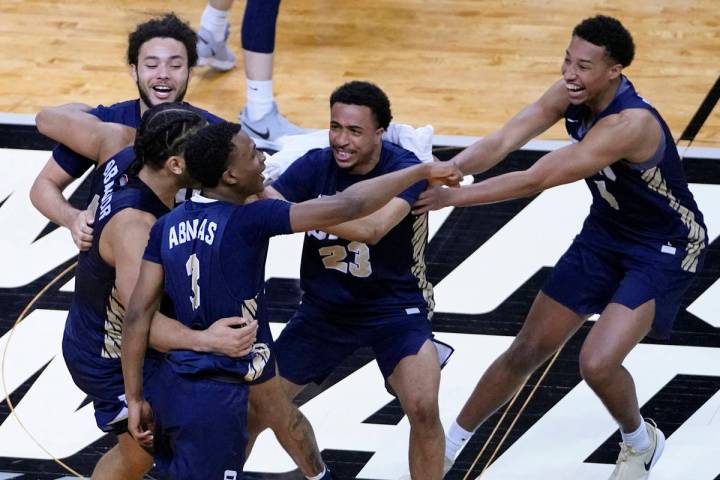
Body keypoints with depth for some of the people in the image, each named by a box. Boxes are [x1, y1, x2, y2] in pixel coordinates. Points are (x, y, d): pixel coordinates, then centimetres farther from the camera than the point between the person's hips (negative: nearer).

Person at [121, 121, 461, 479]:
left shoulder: (167, 226, 3)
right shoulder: (249, 220, -15)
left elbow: (138, 314, 1)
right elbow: (347, 206, -16)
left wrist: (135, 398, 6)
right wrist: (423, 171, -6)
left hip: (167, 386, 7)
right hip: (215, 397, -7)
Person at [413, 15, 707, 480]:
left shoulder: (631, 123, -37)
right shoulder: (570, 94, -14)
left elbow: (536, 180, -38)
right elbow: (501, 142, -20)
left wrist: (453, 196, -36)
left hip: (664, 250, -7)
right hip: (605, 233, 7)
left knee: (598, 363, -22)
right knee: (528, 351, 8)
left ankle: (641, 442, 11)